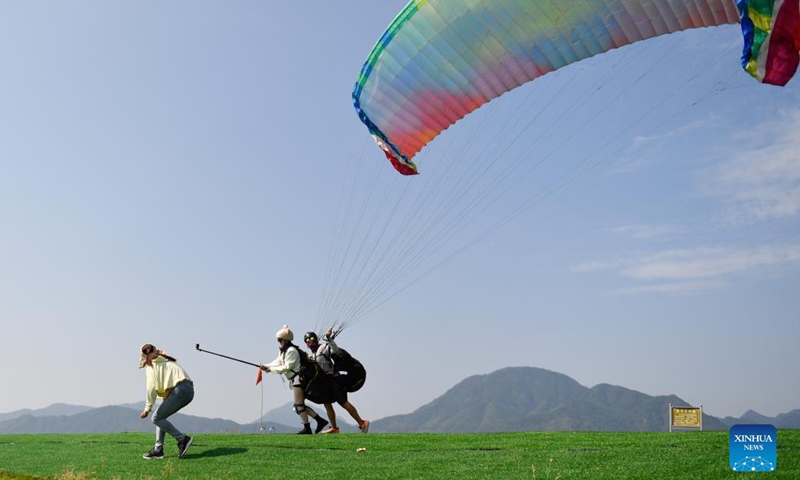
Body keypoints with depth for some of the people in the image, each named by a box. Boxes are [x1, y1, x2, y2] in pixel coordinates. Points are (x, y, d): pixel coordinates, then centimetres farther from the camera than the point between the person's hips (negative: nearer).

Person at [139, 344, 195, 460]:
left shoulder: (152, 365, 3)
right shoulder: (165, 362, 30)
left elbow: (151, 387, -6)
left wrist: (147, 408, -4)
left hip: (180, 390, -9)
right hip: (188, 390, 9)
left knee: (157, 418, -6)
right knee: (160, 417, 16)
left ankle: (183, 439, -10)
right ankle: (158, 450, 14)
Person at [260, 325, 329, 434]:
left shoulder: (291, 351, -16)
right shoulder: (283, 351, 17)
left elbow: (287, 367, -18)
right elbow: (278, 362, 12)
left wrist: (271, 369, -12)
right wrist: (266, 367, -3)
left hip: (299, 378, -11)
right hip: (294, 380, 11)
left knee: (298, 405, -7)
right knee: (300, 405, 11)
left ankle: (307, 428, -2)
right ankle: (320, 420, 12)